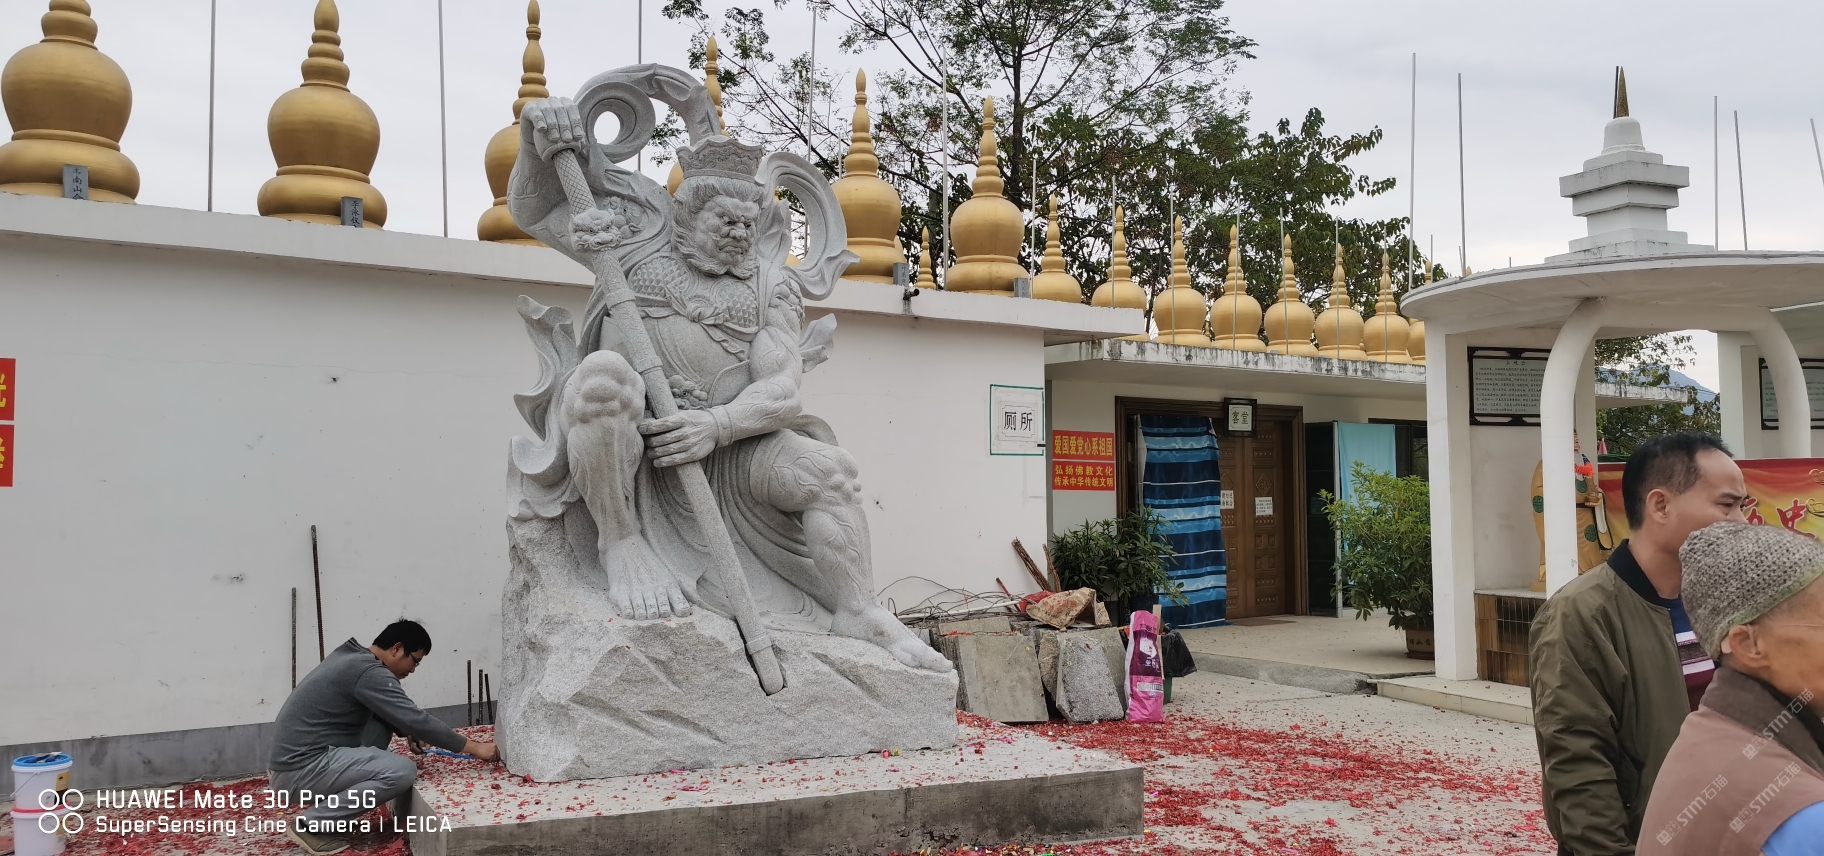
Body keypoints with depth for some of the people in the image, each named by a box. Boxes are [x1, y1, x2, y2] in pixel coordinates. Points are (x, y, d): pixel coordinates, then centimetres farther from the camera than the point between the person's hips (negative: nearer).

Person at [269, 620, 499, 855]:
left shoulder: (353, 657, 14)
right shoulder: (369, 672, -16)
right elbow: (417, 720, -18)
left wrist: (408, 732, 12)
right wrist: (473, 747, -11)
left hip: (299, 756, 10)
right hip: (301, 770, -10)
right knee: (403, 771, -20)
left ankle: (329, 807, 12)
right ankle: (311, 823, -8)